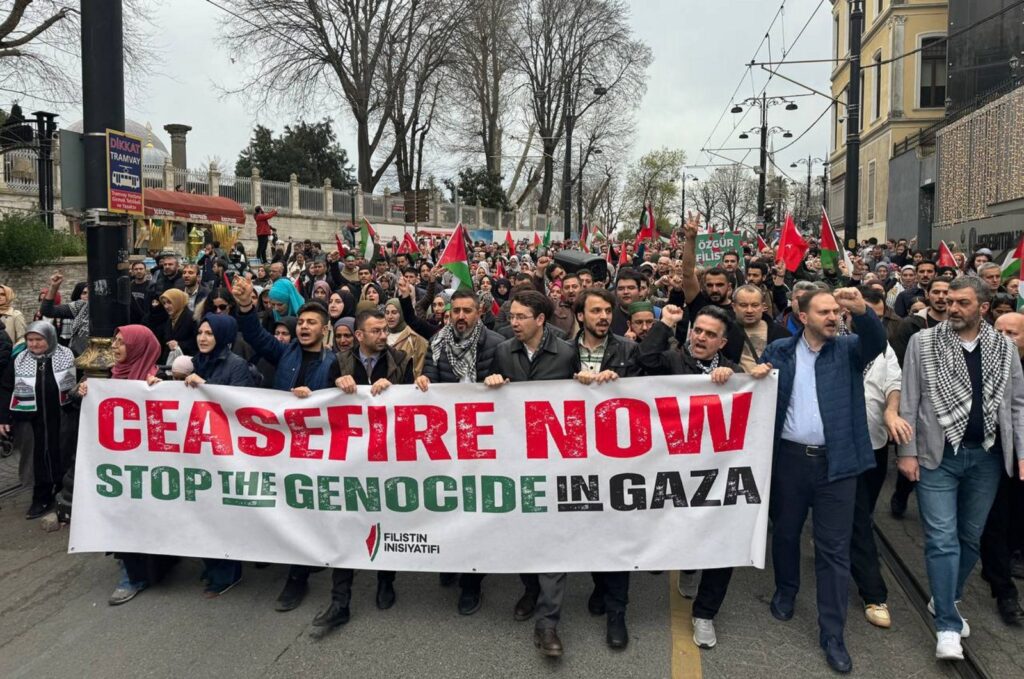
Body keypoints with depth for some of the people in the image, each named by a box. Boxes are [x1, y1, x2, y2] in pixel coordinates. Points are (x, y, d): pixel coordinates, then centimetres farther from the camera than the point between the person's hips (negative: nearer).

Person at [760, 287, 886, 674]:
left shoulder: (848, 349, 3)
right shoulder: (779, 351, 4)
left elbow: (877, 342, -17)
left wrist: (862, 310, -35)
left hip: (836, 462, -1)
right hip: (789, 458, 1)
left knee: (834, 549, 3)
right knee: (785, 532, 17)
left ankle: (832, 633, 12)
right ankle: (785, 590, 43)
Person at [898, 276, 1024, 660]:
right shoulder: (923, 343, -3)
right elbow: (909, 402, -3)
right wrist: (907, 452, -7)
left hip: (987, 456, 3)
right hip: (938, 455, -3)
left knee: (970, 538, 13)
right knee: (942, 539, -4)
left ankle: (945, 601, 33)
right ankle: (947, 626, 3)